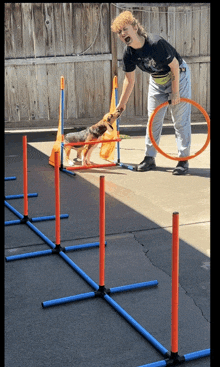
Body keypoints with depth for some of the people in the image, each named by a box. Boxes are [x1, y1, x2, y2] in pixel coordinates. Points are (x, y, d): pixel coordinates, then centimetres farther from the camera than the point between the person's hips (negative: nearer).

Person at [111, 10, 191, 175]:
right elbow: (129, 80, 0)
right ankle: (150, 158, 16)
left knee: (181, 120, -6)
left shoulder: (156, 42, -32)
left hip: (178, 76, -6)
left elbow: (174, 66, -23)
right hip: (157, 80, 6)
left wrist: (175, 92, -18)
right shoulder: (129, 53, -14)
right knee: (154, 120, 7)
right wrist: (121, 104, 5)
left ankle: (184, 160, 1)